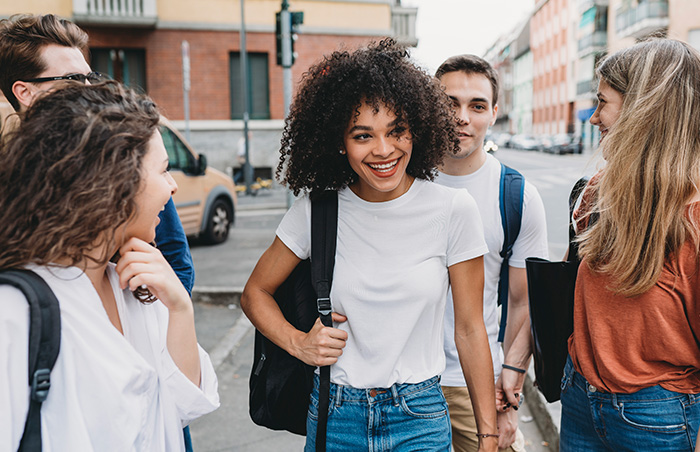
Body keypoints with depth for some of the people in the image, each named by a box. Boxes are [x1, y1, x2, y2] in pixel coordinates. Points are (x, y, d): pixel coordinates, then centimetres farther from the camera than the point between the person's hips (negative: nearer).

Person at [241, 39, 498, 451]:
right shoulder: (317, 211, -8)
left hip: (420, 417, -1)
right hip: (336, 416, 1)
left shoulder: (454, 210, -11)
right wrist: (298, 343, -11)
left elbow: (469, 329, -4)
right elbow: (255, 293, 6)